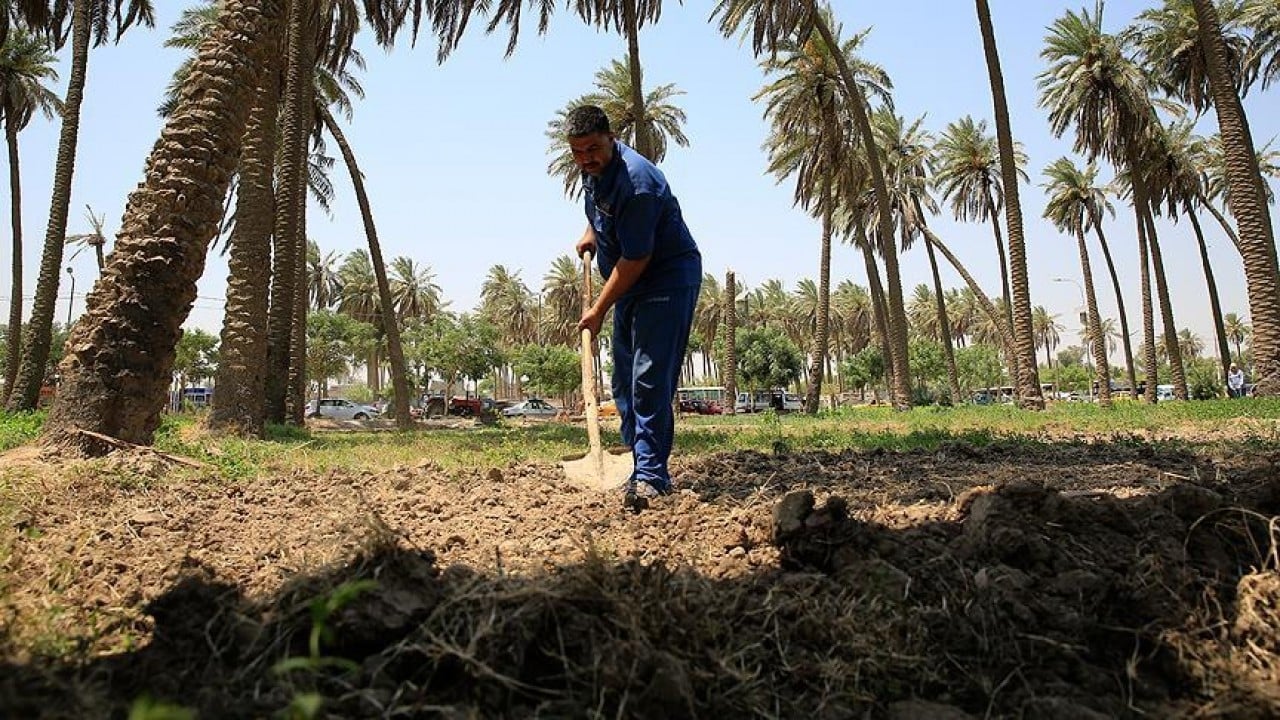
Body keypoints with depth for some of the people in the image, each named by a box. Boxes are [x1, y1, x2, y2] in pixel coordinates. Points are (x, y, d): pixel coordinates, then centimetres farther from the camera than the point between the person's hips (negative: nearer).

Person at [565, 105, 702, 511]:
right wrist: (591, 232, 14)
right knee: (625, 383, 10)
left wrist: (599, 310, -18)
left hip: (669, 277, -10)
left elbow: (636, 259, -24)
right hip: (630, 283, 10)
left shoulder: (636, 182, -27)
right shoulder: (594, 168, 2)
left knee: (650, 380, -17)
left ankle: (651, 477, -14)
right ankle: (645, 468, 17)